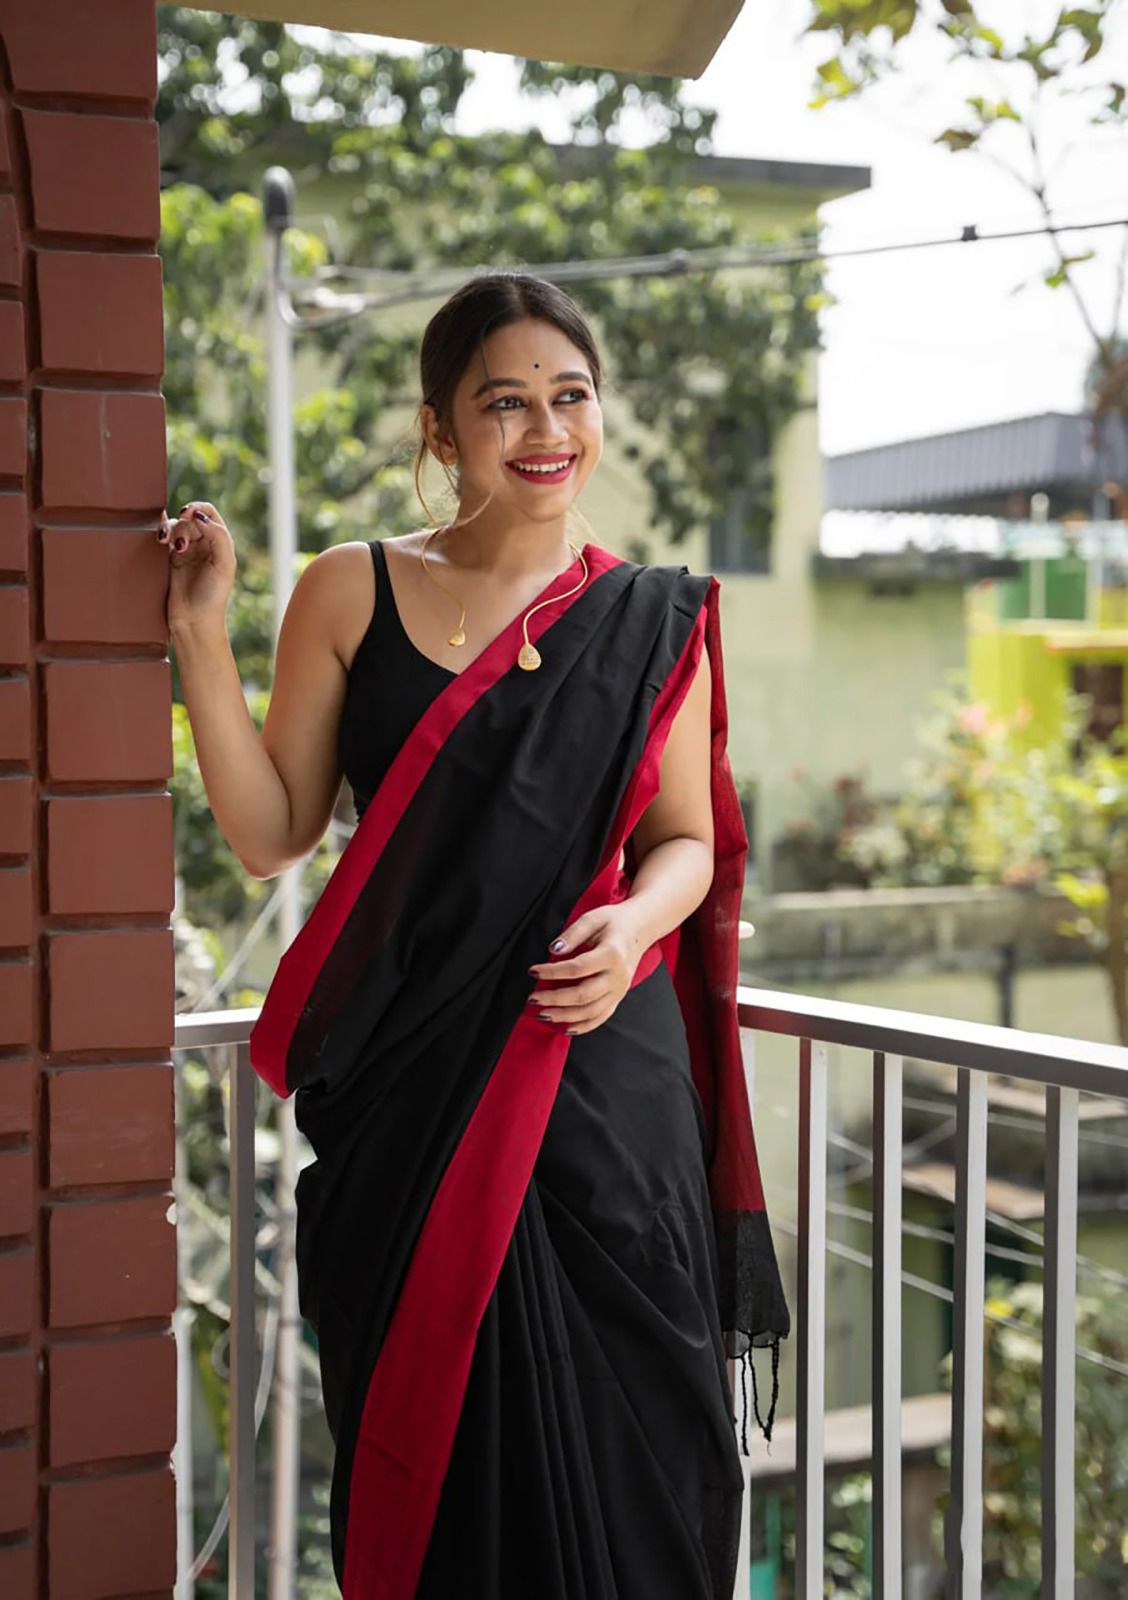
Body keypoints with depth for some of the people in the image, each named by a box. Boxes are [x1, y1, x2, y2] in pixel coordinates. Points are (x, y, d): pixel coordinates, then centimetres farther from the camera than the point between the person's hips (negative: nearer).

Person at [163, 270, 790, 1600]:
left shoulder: (655, 619, 6)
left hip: (605, 1086, 0)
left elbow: (686, 841, 9)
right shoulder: (351, 594, 3)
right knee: (434, 1430, 6)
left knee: (617, 1431, 2)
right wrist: (201, 637, -6)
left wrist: (634, 926, -12)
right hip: (409, 1086, 0)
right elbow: (270, 833, 2)